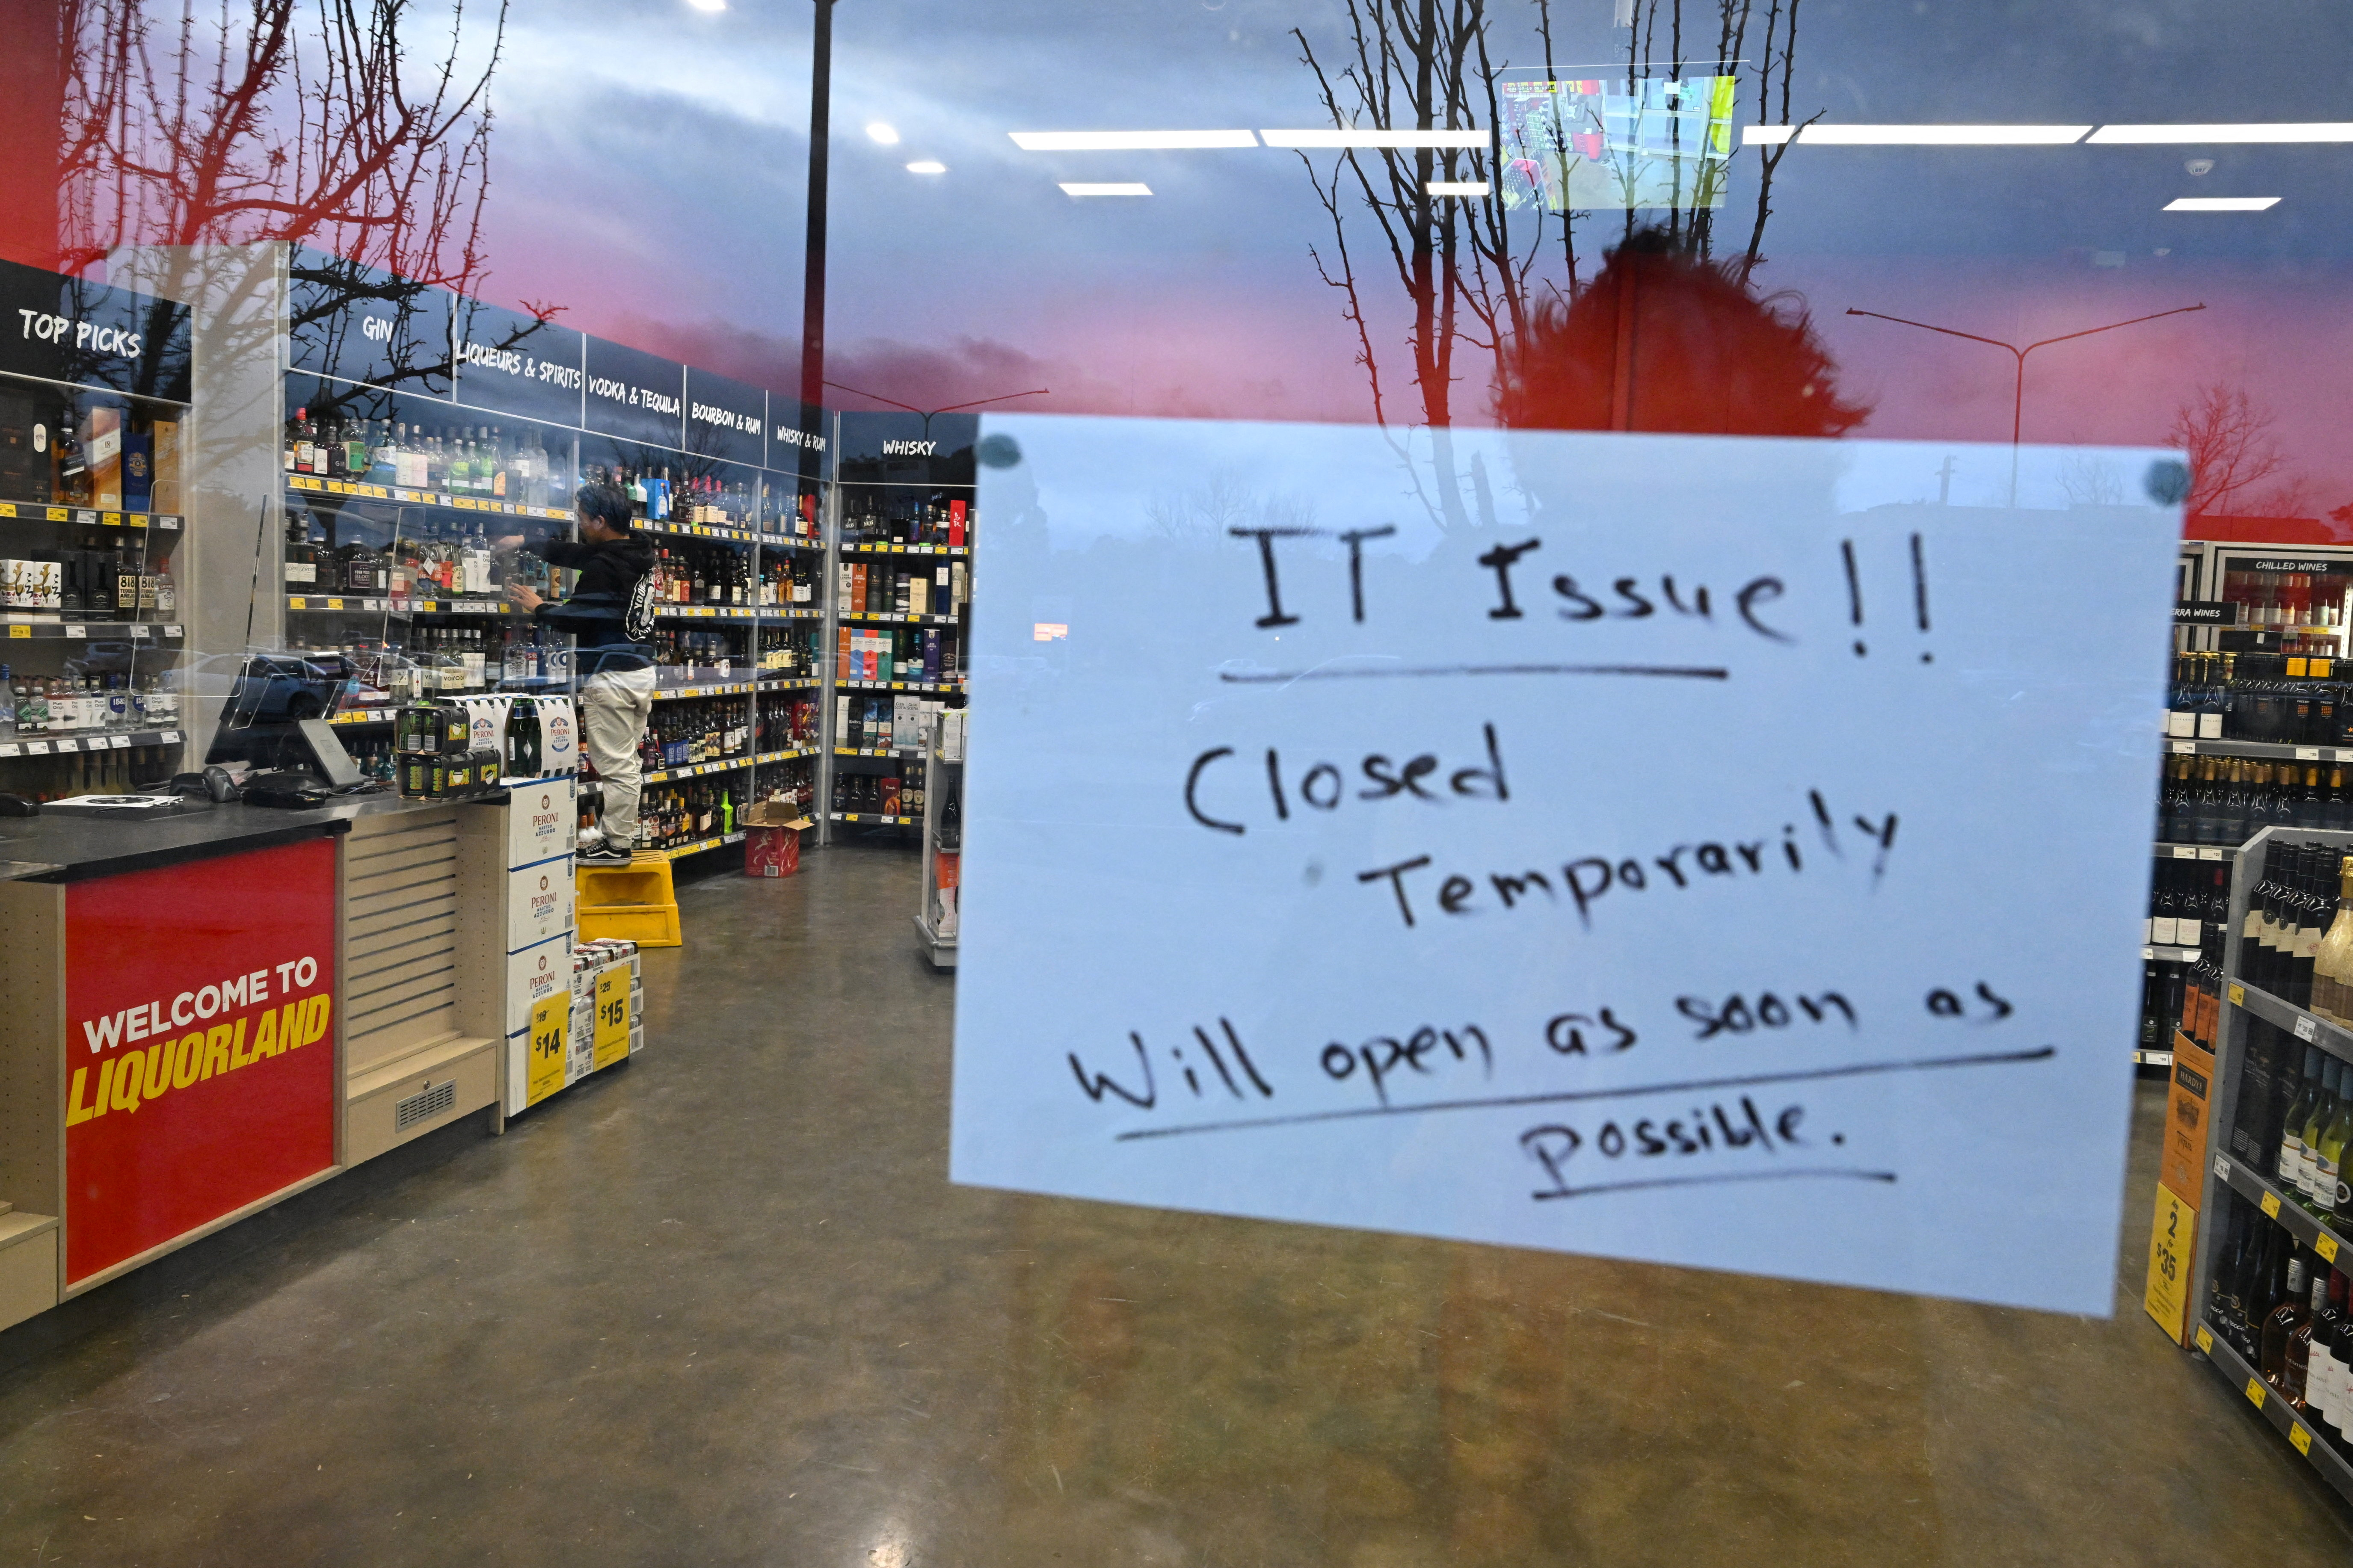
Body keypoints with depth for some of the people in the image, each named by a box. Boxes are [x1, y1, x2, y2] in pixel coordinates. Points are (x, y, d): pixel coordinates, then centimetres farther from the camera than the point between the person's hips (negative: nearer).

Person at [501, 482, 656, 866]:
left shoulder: (603, 568, -19)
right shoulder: (633, 553, 10)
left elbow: (575, 620, -18)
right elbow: (575, 553, 23)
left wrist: (538, 607, -1)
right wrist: (527, 543, 29)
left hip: (610, 676, -10)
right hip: (641, 671, 10)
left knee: (615, 765, -4)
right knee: (627, 762, 14)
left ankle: (617, 846, 0)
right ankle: (623, 835, 21)